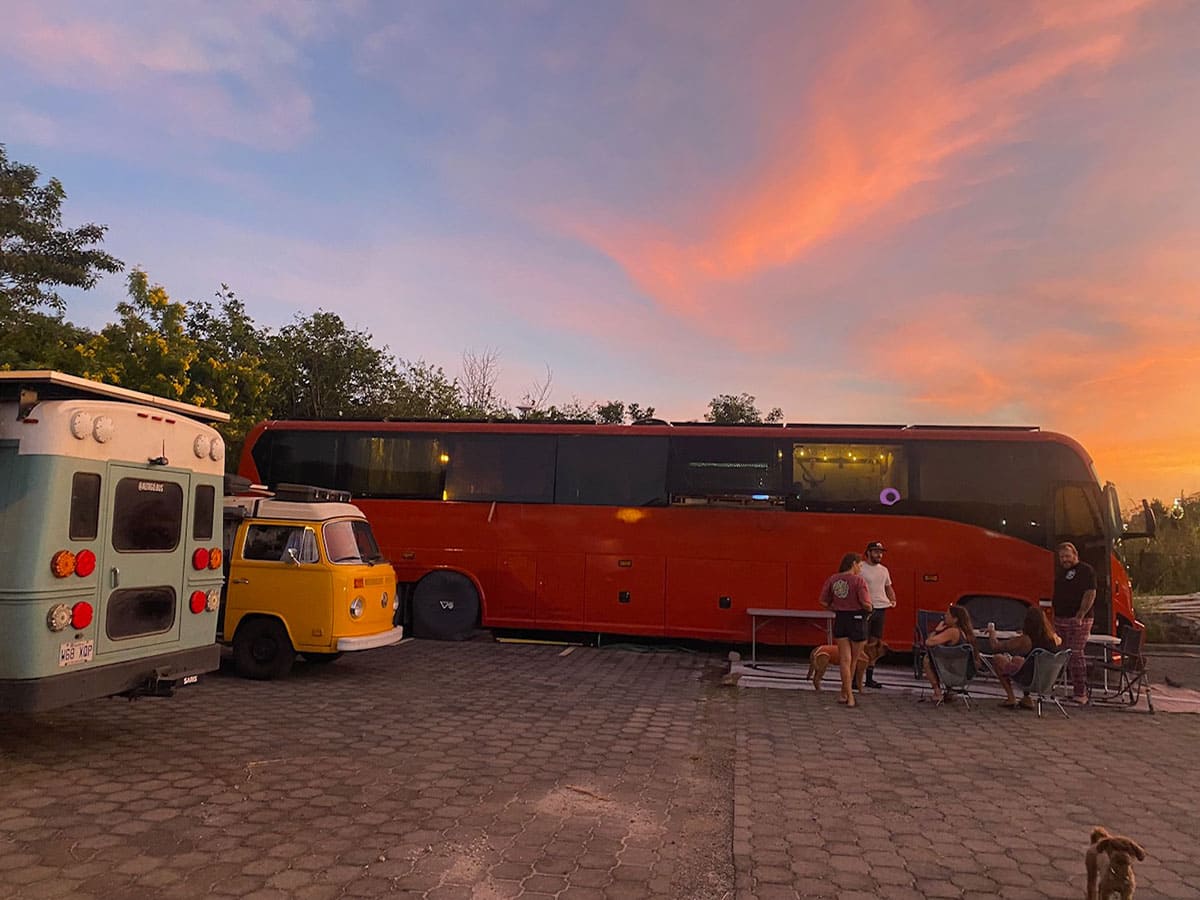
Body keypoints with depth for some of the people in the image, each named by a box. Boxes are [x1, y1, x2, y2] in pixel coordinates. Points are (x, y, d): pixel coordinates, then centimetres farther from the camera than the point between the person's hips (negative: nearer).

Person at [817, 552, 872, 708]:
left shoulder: (832, 579, 2)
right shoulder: (858, 580, -13)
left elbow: (823, 601, 3)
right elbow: (865, 603, -22)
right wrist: (869, 610, 0)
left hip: (840, 620, 4)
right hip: (857, 619, -4)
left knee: (844, 660, 7)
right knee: (853, 660, 14)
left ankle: (848, 694, 2)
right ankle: (845, 693, 23)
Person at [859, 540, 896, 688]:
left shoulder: (884, 570, 14)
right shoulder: (860, 568, -7)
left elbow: (888, 587, 25)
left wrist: (893, 600, 7)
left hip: (881, 609, 7)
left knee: (875, 643, 10)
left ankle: (870, 677, 18)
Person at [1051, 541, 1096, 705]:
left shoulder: (1085, 570, -6)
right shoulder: (1061, 572, 20)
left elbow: (1090, 594, -15)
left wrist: (1080, 616, -21)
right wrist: (1054, 617, 17)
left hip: (1078, 620, -8)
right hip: (1061, 619, 9)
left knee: (1075, 655, -10)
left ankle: (1081, 694, -6)